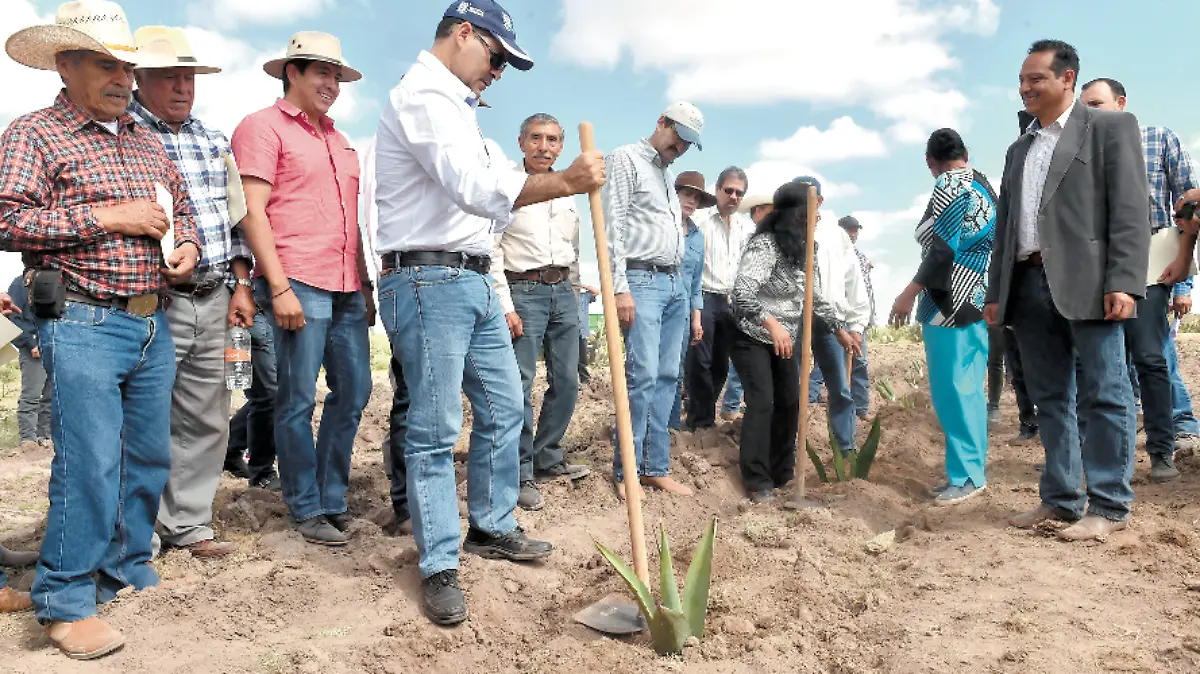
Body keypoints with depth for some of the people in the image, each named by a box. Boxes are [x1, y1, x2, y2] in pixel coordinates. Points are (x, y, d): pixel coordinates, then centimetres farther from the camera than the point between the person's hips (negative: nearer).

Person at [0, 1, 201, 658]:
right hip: (83, 324, -6)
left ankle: (127, 569, 28)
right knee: (89, 461, -9)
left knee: (149, 456, 12)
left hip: (153, 325, 7)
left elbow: (182, 205, 27)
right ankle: (65, 600, 5)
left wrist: (187, 244, 4)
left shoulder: (148, 142, 19)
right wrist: (109, 216, -15)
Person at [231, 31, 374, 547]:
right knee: (298, 401, -1)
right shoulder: (263, 127, 0)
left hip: (348, 288, 8)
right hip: (298, 285, -7)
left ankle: (331, 497, 22)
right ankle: (306, 509, 11)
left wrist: (365, 284, 18)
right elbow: (252, 213, -9)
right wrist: (279, 287, -16)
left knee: (353, 391, 9)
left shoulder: (338, 140, 23)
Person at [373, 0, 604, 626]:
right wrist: (565, 181, -26)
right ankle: (438, 567, 7)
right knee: (435, 430, -4)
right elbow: (475, 188, -27)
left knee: (503, 408, 14)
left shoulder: (452, 104, 22)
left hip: (474, 280, 10)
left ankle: (491, 527, 30)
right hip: (429, 281, -10)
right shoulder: (423, 94, -12)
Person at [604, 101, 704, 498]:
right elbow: (612, 224, -10)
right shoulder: (626, 159, 0)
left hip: (675, 284, 8)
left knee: (667, 377, 4)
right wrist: (620, 288, -18)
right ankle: (625, 472, -5)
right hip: (641, 281, -8)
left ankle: (655, 467, 9)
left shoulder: (668, 174, 24)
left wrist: (680, 283, 15)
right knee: (643, 375, -13)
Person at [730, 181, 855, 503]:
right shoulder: (764, 244, -19)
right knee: (762, 403, -14)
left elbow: (811, 296, 17)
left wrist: (839, 329, 14)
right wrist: (772, 323, -43)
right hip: (752, 338, -8)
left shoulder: (799, 250, 8)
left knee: (789, 403, 8)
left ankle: (782, 473, 22)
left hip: (783, 340, 9)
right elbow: (742, 291, -32)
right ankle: (757, 481, -5)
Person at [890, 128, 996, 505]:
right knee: (967, 388, 11)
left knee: (952, 388, -7)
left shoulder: (949, 186, -9)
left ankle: (967, 475, -4)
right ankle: (970, 470, 17)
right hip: (977, 299, 9)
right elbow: (987, 243, 19)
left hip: (952, 301, -9)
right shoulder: (985, 185, 18)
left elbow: (944, 249, -18)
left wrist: (910, 293, -16)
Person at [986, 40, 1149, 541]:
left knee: (1103, 395, -2)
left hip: (1086, 283, -6)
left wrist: (1124, 282, -16)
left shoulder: (1111, 127, 5)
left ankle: (1109, 506, 5)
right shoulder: (1019, 150, 23)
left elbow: (1131, 210, -5)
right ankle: (1061, 499, 15)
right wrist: (995, 291, 13)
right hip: (1029, 285, 6)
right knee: (1050, 399, 8)